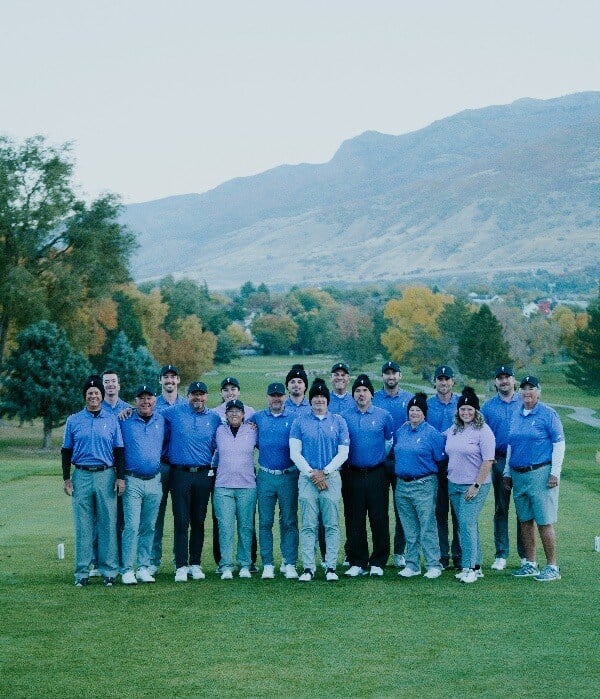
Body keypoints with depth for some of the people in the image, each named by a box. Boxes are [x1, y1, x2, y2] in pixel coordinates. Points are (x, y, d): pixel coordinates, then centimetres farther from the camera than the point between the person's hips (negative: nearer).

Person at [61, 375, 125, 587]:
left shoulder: (112, 420, 8)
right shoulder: (73, 421, 9)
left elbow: (119, 451, 8)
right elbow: (66, 451, 11)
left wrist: (120, 477, 0)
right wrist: (66, 478, 4)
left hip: (106, 475, 0)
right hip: (81, 476, 0)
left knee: (108, 524, -1)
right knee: (83, 525, 2)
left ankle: (109, 570, 5)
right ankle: (82, 571, 7)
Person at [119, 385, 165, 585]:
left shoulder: (162, 421, 9)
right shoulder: (125, 421, 0)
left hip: (154, 481, 4)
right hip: (132, 480, -3)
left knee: (149, 528, 7)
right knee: (132, 526, -9)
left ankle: (144, 568, 14)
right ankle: (127, 570, -7)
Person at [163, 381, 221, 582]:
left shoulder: (214, 419, 9)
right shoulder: (174, 413, 3)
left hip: (204, 475, 2)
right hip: (180, 474, -2)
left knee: (199, 521, 7)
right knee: (181, 522, -5)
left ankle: (196, 564, 14)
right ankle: (181, 566, -3)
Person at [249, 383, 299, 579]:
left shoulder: (294, 419, 3)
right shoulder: (257, 418, 9)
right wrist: (260, 445, 5)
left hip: (289, 476, -2)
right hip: (265, 476, 2)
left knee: (289, 522, 1)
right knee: (265, 522, 2)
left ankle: (289, 564, 6)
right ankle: (267, 564, 7)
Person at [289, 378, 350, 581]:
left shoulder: (338, 421, 8)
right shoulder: (300, 421, 7)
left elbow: (343, 453, 5)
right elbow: (295, 453, 2)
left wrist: (324, 472, -5)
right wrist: (312, 473, -7)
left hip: (331, 477, 0)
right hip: (307, 478, 0)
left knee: (332, 525, 0)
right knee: (308, 525, -1)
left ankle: (331, 567, 3)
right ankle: (308, 568, 1)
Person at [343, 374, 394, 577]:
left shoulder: (383, 416, 4)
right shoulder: (345, 417, 6)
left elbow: (390, 440, 14)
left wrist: (379, 456, 10)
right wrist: (348, 458, 10)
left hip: (377, 474, -1)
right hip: (353, 475, 1)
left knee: (379, 519, -2)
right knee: (355, 521, 3)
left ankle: (378, 563, 5)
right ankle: (357, 563, 10)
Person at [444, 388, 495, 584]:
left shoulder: (483, 431, -11)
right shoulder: (452, 430, 10)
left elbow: (488, 461, -14)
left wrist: (476, 485, -17)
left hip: (475, 485, -7)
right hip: (454, 484, 7)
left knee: (467, 524, -13)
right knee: (465, 525, 11)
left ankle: (469, 568, -9)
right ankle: (476, 566, 19)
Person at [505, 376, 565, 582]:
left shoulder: (547, 414, -5)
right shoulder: (516, 415, 14)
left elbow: (559, 443, -7)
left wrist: (555, 472, -12)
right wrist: (507, 472, 20)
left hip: (540, 474, -7)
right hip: (518, 475, 7)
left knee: (544, 522, -6)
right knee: (525, 521, 10)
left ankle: (552, 567, 0)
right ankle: (530, 565, 19)